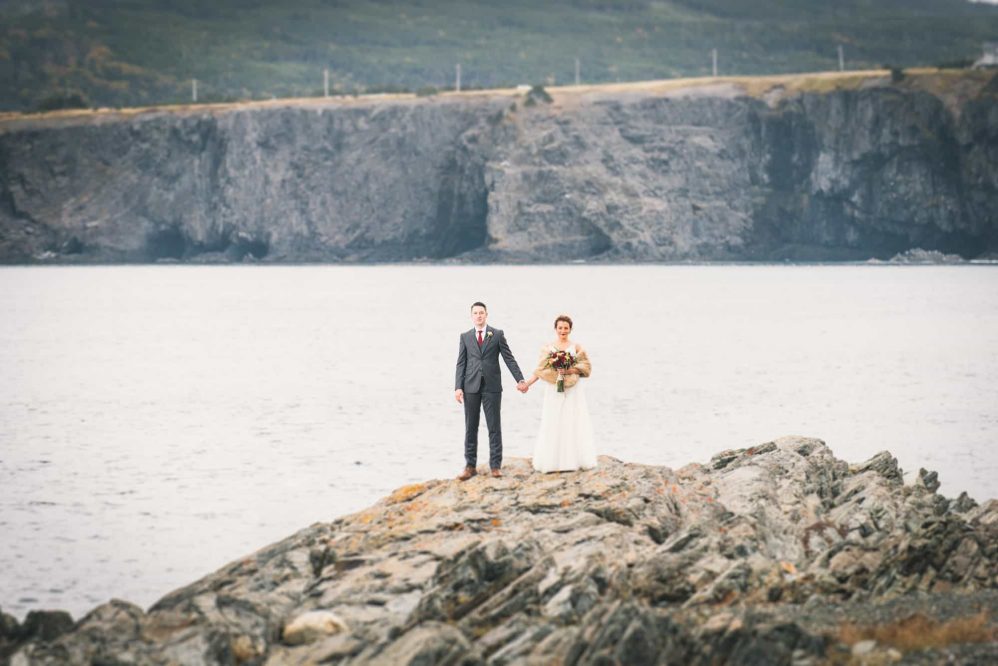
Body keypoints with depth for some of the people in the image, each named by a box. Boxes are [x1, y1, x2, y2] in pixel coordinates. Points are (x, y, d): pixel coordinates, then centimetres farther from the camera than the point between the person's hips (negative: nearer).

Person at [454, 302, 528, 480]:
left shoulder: (497, 335, 4)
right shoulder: (465, 337, 8)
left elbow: (509, 359, 1)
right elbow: (461, 363, 5)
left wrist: (520, 380, -8)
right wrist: (458, 387, -5)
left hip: (492, 387, -1)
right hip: (471, 387, 1)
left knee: (494, 427, 1)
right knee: (470, 428, 4)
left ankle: (495, 465, 5)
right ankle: (470, 466, 9)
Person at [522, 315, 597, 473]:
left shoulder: (576, 347, 5)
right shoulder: (547, 348, 6)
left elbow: (586, 367, 1)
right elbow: (540, 370, 4)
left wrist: (570, 370, -14)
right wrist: (527, 384, -8)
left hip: (573, 390, -1)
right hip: (554, 391, 1)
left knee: (573, 423, -2)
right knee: (553, 425, -2)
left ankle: (574, 459, 2)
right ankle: (554, 461, -1)